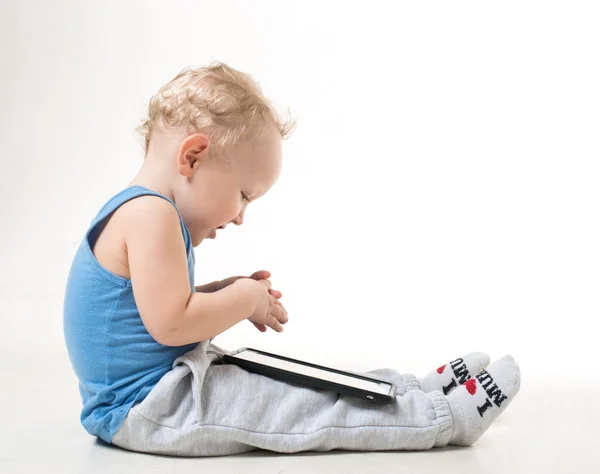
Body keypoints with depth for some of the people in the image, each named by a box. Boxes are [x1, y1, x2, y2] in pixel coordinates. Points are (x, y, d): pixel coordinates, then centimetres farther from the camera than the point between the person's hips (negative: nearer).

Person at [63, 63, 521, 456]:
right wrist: (244, 299, -14)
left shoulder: (138, 212, 13)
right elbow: (170, 324, -29)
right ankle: (445, 416, -4)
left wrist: (223, 293, 5)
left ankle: (419, 392, 13)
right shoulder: (151, 215, -22)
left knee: (293, 382, 9)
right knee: (306, 408, -11)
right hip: (145, 408, -11)